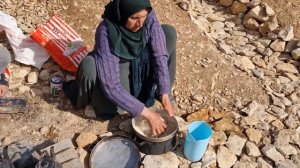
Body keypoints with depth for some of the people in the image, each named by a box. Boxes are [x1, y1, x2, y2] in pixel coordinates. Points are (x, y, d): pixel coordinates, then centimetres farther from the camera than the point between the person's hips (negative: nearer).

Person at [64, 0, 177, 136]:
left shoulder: (149, 16, -25)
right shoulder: (105, 33, -36)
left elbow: (160, 55, -21)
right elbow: (111, 85, -40)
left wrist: (164, 95, -29)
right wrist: (147, 113, -41)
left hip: (143, 63, 5)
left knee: (169, 32, -14)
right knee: (90, 66, -37)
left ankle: (157, 89, 2)